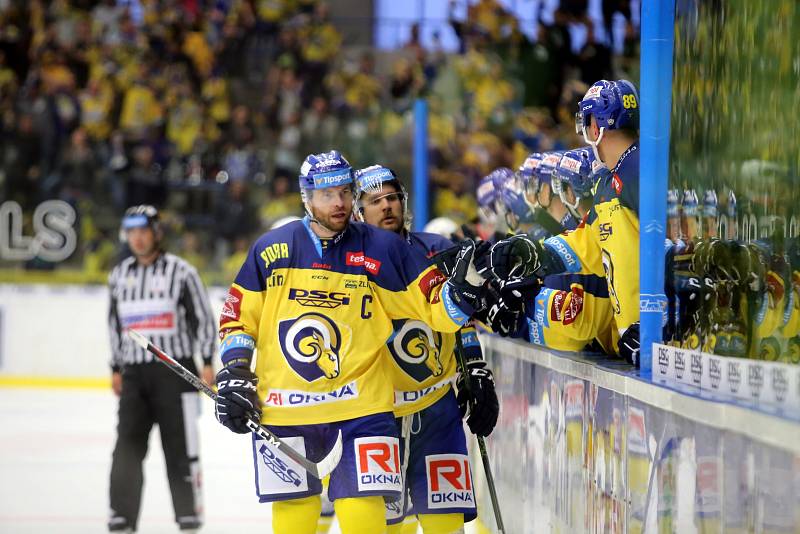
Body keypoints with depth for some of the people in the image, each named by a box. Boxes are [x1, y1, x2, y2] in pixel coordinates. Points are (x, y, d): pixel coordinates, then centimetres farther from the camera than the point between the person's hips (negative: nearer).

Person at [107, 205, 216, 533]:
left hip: (175, 370, -4)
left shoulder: (180, 272, -4)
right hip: (134, 372, 4)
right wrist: (116, 368, 17)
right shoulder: (120, 275, 11)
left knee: (181, 443, -2)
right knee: (128, 444, -3)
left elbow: (203, 317, -2)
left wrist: (207, 363, -7)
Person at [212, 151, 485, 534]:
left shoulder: (382, 250, 0)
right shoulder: (271, 250, 4)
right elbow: (237, 318, 12)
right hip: (282, 410, 2)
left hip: (360, 406, -1)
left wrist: (467, 284, -20)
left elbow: (436, 307, -1)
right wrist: (234, 374, 2)